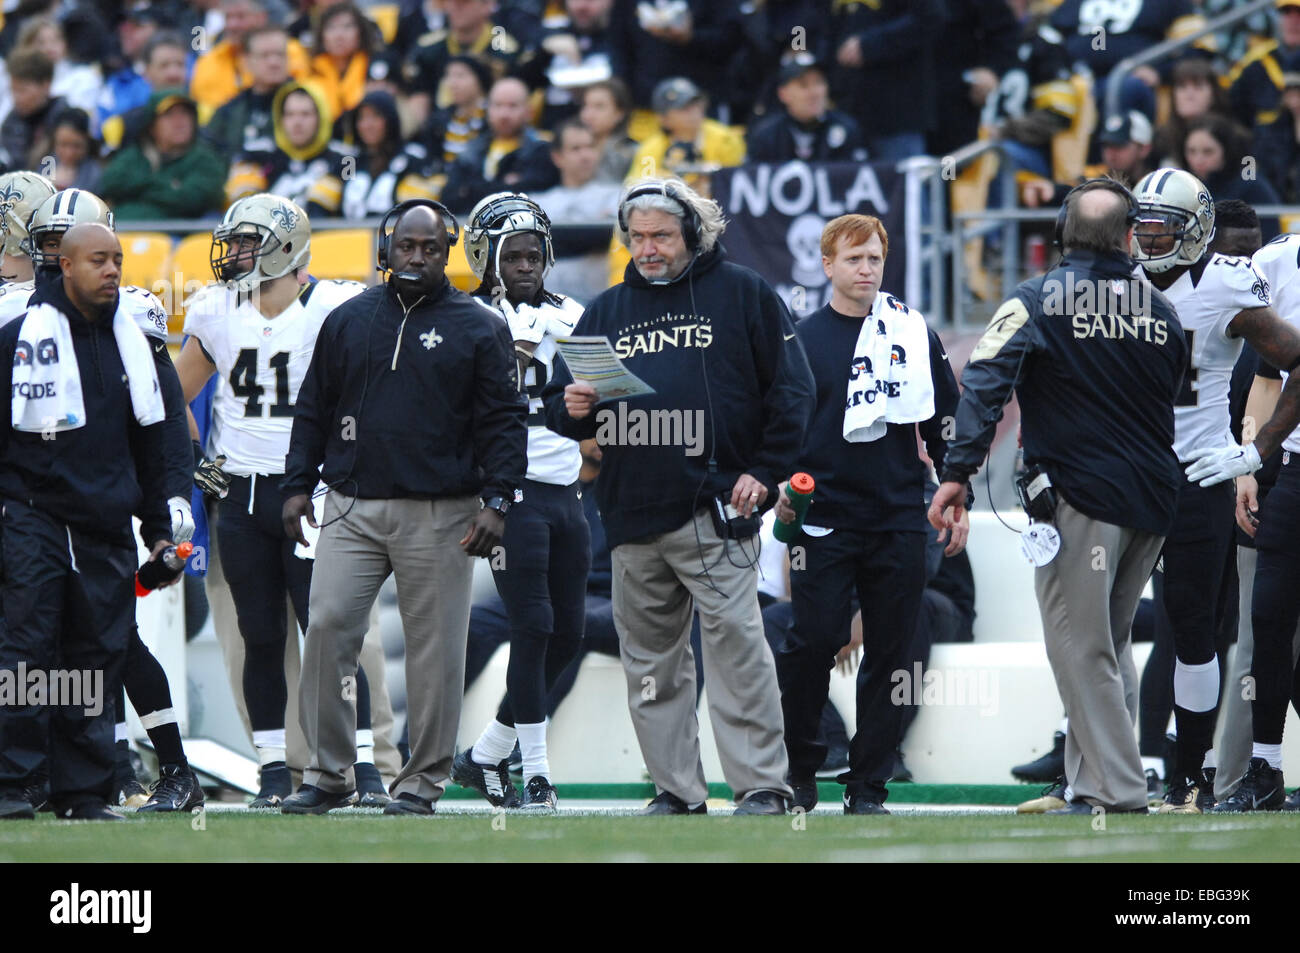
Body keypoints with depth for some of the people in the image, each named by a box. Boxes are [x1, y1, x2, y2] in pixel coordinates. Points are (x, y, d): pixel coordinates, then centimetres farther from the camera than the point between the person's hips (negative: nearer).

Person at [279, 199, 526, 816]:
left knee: (435, 644, 0)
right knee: (328, 628, -7)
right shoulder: (348, 321, 12)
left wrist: (496, 501, -8)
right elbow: (313, 410, 17)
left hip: (439, 516, -2)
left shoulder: (479, 328, 3)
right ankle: (328, 772, 2)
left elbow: (503, 420, 1)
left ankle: (423, 780, 8)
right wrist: (297, 484, 9)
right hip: (352, 507, 2)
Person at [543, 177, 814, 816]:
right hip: (631, 513, 5)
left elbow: (790, 390, 3)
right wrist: (571, 409, -3)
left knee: (734, 642, -11)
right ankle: (676, 790, 11)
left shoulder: (741, 295, 6)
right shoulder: (606, 310, 18)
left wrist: (764, 471, -6)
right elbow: (559, 402, 21)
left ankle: (761, 785, -9)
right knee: (650, 660, 6)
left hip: (714, 506, -5)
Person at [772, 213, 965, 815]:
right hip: (825, 522, -2)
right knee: (813, 643, -10)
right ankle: (798, 772, 5)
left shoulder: (913, 335, 10)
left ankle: (867, 785, 8)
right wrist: (780, 488, -9)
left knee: (890, 654, 2)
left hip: (900, 522, 2)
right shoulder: (802, 340, 4)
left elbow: (945, 422, 15)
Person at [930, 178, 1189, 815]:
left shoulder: (1037, 302, -5)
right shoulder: (1160, 310, 10)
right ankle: (1094, 779, 15)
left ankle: (1114, 791, -9)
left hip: (1082, 499, -5)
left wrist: (957, 472, -20)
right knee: (1108, 645, 16)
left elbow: (985, 382, -16)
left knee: (1081, 649, -3)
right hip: (1153, 499, 5)